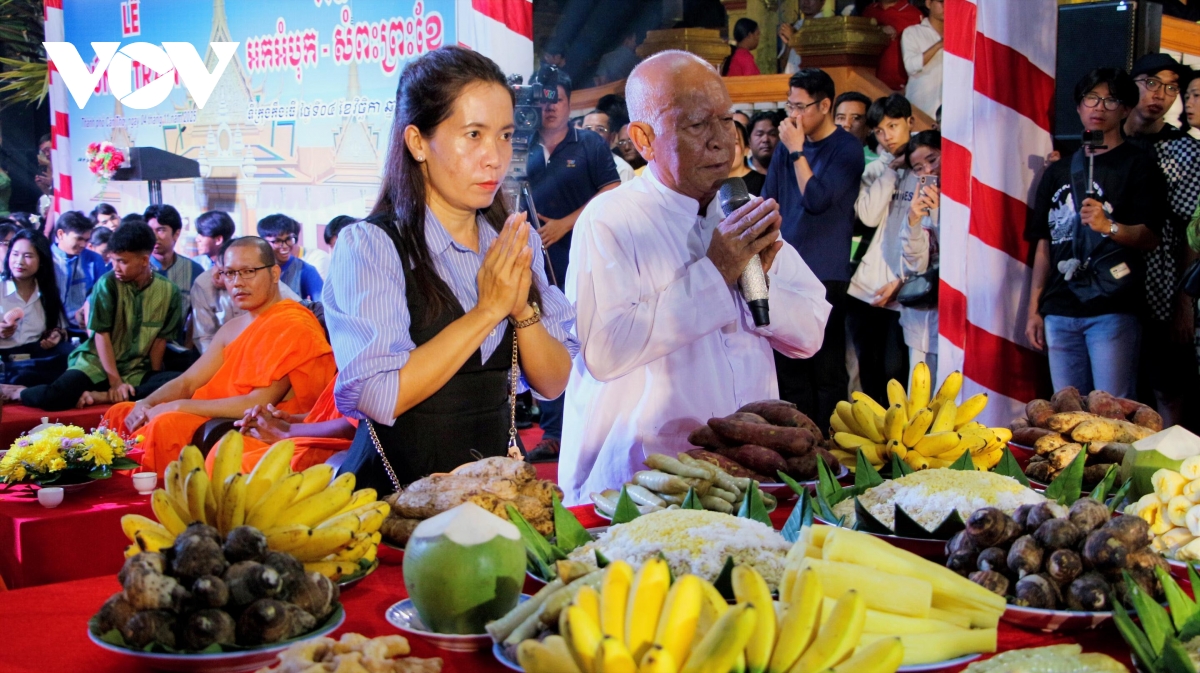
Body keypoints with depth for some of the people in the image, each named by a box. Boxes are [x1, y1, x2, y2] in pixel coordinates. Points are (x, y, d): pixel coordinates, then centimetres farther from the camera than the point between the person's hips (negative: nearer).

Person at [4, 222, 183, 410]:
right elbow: (102, 334, -11)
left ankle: (101, 397, -24)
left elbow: (160, 339, 0)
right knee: (54, 397, -31)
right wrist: (115, 382, -15)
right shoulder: (107, 283, -10)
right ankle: (16, 392, 5)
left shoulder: (168, 292, -3)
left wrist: (154, 383, -6)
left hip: (137, 372, 2)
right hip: (97, 363, -2)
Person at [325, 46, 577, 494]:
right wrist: (488, 309, -17)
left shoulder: (515, 244, 7)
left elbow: (554, 383, 5)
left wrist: (523, 308, -13)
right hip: (395, 490, -1)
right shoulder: (369, 245, -10)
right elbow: (379, 397, -20)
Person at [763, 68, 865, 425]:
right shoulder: (788, 143, 10)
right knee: (789, 366, 11)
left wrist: (797, 151, -14)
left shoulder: (846, 149, -6)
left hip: (824, 275, -6)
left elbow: (817, 200, -18)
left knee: (826, 368, -1)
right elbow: (767, 203, 14)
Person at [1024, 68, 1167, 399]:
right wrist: (1034, 310, 12)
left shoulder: (1138, 165, 4)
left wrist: (1109, 226, -27)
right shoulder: (1058, 171, 19)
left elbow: (1150, 237, -7)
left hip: (1113, 311, -5)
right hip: (1060, 312, 5)